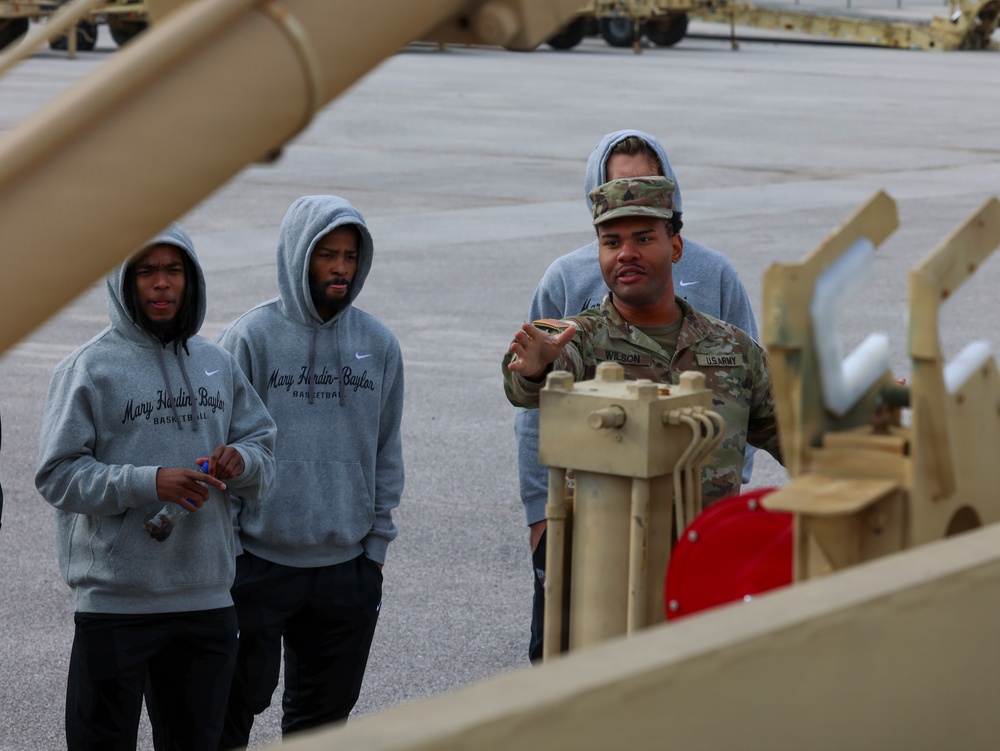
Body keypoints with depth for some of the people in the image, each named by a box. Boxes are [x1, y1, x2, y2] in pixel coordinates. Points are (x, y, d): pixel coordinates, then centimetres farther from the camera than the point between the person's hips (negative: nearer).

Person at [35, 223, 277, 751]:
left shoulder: (218, 365, 11)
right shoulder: (90, 369, -6)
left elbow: (265, 450, 15)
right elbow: (57, 474, -11)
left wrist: (242, 461, -8)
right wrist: (148, 483, -22)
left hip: (207, 600, 5)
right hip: (114, 603, -5)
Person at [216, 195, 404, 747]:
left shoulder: (378, 345, 6)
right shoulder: (251, 338, -7)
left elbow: (386, 452, 12)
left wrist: (377, 544, 8)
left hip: (347, 567, 4)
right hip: (259, 562, -4)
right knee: (237, 702, 1)